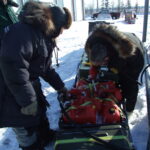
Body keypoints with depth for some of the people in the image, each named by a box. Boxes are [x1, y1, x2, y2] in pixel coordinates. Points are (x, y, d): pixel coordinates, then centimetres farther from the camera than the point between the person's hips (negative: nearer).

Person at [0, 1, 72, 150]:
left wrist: (60, 87, 18)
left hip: (30, 85, 10)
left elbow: (46, 68, 17)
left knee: (40, 111, 27)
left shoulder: (45, 36, 10)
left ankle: (46, 137, 52)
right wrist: (27, 100, -28)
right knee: (26, 129, 5)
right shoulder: (25, 30, -25)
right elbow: (12, 64, -34)